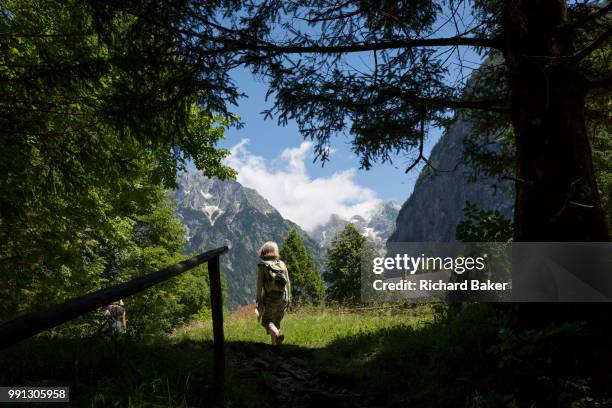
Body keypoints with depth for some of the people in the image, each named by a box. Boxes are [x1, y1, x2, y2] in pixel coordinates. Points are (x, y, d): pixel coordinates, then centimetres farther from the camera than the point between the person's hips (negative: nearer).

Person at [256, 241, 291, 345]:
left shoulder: (262, 266, -9)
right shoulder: (282, 264, 1)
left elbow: (260, 284, -12)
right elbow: (287, 282, 4)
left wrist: (259, 301, -8)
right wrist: (288, 298, 12)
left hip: (270, 298, -4)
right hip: (282, 298, 4)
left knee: (267, 321, 11)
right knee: (276, 320, 20)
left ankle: (278, 335, -15)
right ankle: (275, 343, 22)